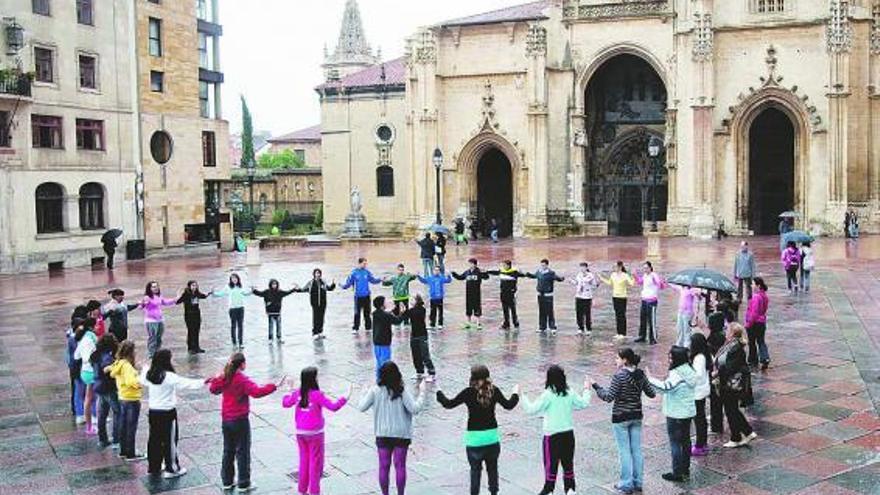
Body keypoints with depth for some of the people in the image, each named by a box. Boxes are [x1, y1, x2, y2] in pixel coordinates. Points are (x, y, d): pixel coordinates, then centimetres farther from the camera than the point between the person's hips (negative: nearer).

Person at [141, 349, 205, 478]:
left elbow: (142, 380, 23)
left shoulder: (149, 374, 0)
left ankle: (154, 467, 28)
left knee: (154, 439, 16)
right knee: (170, 441, 5)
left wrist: (146, 369, 42)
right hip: (167, 413, -7)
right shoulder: (170, 377, -21)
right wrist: (203, 382, -19)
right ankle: (171, 469, 14)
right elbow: (187, 383, -24)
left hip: (153, 412, 7)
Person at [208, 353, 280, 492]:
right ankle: (244, 484, 12)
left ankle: (227, 481, 27)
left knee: (228, 451, 18)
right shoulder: (243, 380, -20)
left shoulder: (224, 378, 0)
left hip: (226, 420, 7)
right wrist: (274, 386, -34)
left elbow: (213, 389, 18)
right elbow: (256, 392, -34)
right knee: (243, 452, 5)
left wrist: (214, 380, 37)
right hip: (240, 420, -7)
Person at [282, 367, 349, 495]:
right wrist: (346, 397, -15)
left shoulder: (297, 393, -3)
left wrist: (291, 391, 23)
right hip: (315, 433, -5)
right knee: (316, 462, 8)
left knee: (304, 460, 19)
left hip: (300, 433, 5)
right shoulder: (317, 395, -19)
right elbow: (333, 406, -22)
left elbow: (285, 403, 12)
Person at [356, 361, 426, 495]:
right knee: (400, 465, 10)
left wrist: (365, 393, 10)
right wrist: (421, 392, -6)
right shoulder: (402, 392, -14)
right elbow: (415, 409, -16)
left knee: (384, 466, 11)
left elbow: (361, 407, -7)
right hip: (401, 434, -1)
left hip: (382, 434, 1)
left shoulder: (375, 391, -10)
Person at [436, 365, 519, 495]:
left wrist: (438, 392, 5)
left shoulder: (469, 392, -14)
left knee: (475, 469, 10)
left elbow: (449, 404, -9)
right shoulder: (494, 390, -6)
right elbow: (508, 405, 5)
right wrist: (515, 394, 22)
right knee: (492, 468, 19)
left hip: (475, 438, -3)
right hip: (492, 436, 3)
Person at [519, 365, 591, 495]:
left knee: (551, 462, 7)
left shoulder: (548, 395, -18)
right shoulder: (570, 393, -4)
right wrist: (586, 390, 26)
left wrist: (522, 396, -10)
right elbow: (583, 404, 11)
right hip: (568, 433, 5)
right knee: (568, 462, 17)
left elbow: (532, 409, -19)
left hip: (552, 435, -5)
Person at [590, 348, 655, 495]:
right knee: (636, 450, 13)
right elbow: (651, 394, 6)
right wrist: (646, 382, 23)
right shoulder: (640, 374, 0)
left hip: (620, 418, -6)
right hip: (636, 417, 6)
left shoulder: (619, 376, -19)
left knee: (624, 451, 3)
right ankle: (638, 482, 21)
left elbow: (609, 397, -21)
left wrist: (595, 386, -12)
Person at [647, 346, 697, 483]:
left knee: (675, 443, 0)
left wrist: (650, 379, -37)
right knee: (685, 441, 16)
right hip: (688, 412, 9)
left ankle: (678, 474, 6)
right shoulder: (689, 372, 5)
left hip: (676, 415, -9)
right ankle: (685, 470, 27)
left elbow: (666, 387, -38)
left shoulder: (677, 375, -23)